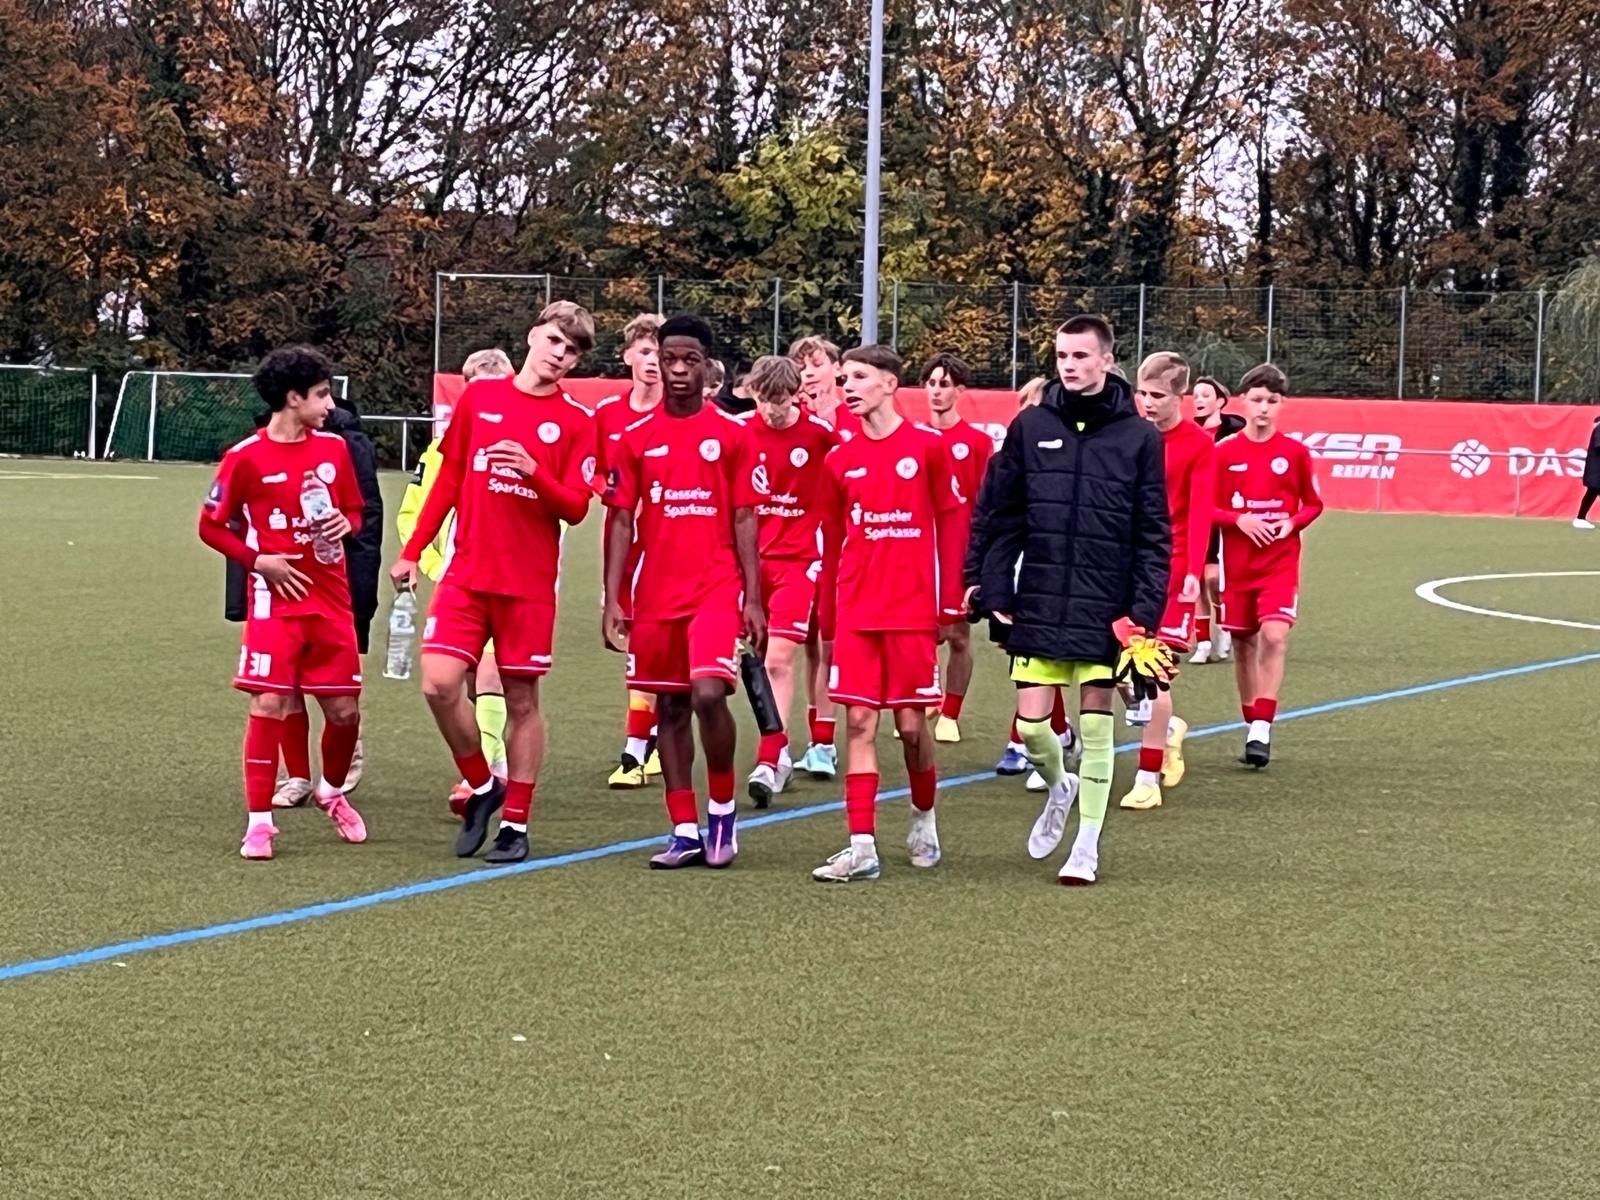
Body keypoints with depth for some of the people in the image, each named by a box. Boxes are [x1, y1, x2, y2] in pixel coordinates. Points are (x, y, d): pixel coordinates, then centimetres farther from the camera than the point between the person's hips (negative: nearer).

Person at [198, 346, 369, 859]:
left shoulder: (335, 448, 6)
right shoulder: (246, 457, -7)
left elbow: (355, 510, 18)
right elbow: (211, 526, 0)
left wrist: (345, 525, -5)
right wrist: (259, 561, -10)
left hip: (332, 599, 4)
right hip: (276, 598, -4)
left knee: (344, 709, 6)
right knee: (269, 704, -9)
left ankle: (332, 791, 34)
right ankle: (259, 821, -1)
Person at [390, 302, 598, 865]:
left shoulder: (576, 422, 0)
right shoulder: (479, 396, 7)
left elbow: (576, 507, -5)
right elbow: (449, 478, 13)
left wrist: (532, 472, -24)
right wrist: (412, 551, 12)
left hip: (529, 583, -2)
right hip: (466, 573, 2)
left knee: (521, 700, 3)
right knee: (439, 684, -11)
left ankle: (515, 824, 14)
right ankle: (482, 787, 13)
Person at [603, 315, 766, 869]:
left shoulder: (733, 434, 1)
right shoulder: (636, 437, 6)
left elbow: (744, 520, 2)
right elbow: (620, 520, 6)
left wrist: (753, 599, -3)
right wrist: (612, 600, 0)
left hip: (716, 588, -3)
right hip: (656, 594, 3)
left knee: (709, 695, -18)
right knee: (670, 707, 7)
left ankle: (722, 808, 4)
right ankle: (685, 832, 13)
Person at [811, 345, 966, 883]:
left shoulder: (928, 446, -3)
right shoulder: (840, 459, 8)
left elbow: (952, 522, -1)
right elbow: (831, 541, 12)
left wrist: (950, 601, -4)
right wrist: (827, 616, 10)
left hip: (914, 611, -3)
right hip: (856, 612, 3)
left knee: (911, 724, 2)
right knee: (859, 722, -3)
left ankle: (924, 818, 28)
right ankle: (862, 846, -3)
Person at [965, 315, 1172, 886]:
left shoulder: (1139, 436, 0)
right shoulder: (1030, 427, 4)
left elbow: (1154, 533, 0)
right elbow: (996, 514, 6)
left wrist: (1145, 612, -6)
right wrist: (989, 587, -1)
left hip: (1105, 608, -1)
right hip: (1039, 604, 2)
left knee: (1095, 725, 2)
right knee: (1031, 722, 0)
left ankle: (1087, 844, 13)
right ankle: (1059, 786, 32)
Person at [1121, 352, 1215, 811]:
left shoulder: (1199, 445, -5)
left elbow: (1200, 511, -12)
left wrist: (1193, 571, -23)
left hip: (1170, 568, -4)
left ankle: (1148, 779, 1)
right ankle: (1168, 728, 31)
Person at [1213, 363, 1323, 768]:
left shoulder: (1295, 453, 0)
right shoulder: (1224, 453, -1)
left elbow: (1313, 504, 9)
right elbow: (1207, 509, 2)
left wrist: (1292, 523, -11)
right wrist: (1239, 519, -16)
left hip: (1281, 563, -2)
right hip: (1237, 564, 2)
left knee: (1274, 637, -18)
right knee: (1243, 643, 9)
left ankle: (1262, 728, -16)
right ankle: (1252, 726, 24)